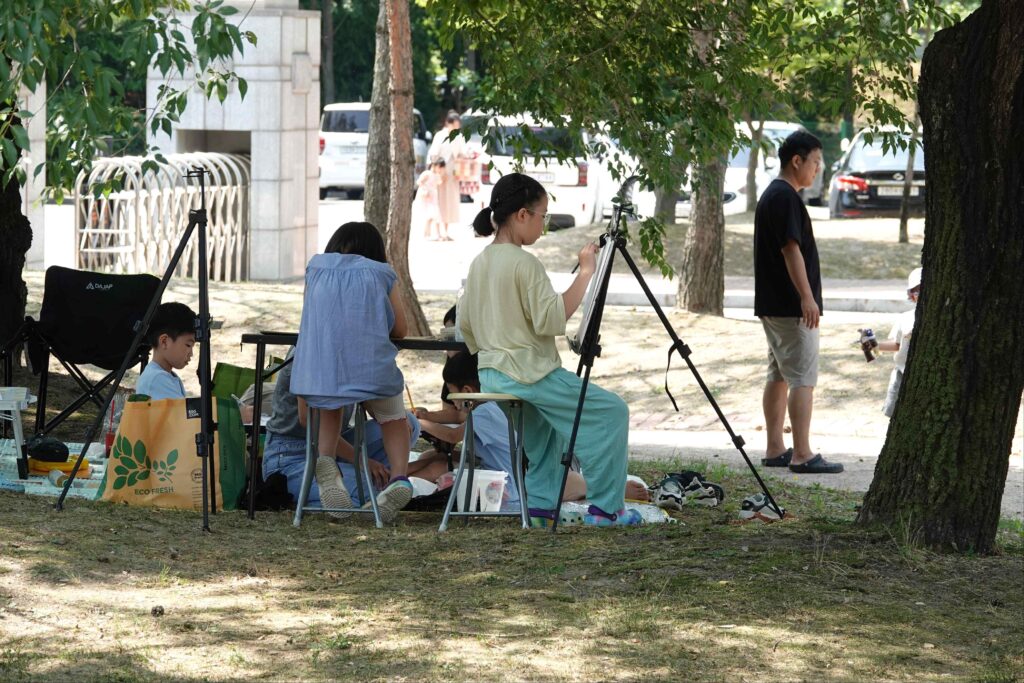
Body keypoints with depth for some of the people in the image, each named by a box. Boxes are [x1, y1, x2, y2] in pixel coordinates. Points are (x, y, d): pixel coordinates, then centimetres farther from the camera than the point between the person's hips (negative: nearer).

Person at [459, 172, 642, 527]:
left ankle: (541, 504, 25)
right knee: (611, 412, -2)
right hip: (530, 374, -9)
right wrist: (585, 274, -18)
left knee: (546, 421, 33)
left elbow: (464, 324, 14)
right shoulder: (524, 263, -16)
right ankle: (605, 507, -2)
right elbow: (551, 320, -21)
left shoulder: (479, 263, 9)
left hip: (491, 375, 9)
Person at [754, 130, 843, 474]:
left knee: (779, 376, 12)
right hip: (790, 305, -11)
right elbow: (791, 249, -21)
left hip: (772, 304, 11)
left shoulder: (772, 195, 17)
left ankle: (775, 450, 14)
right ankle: (802, 455, -10)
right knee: (803, 378, -9)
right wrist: (807, 297, -22)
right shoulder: (786, 197, -16)